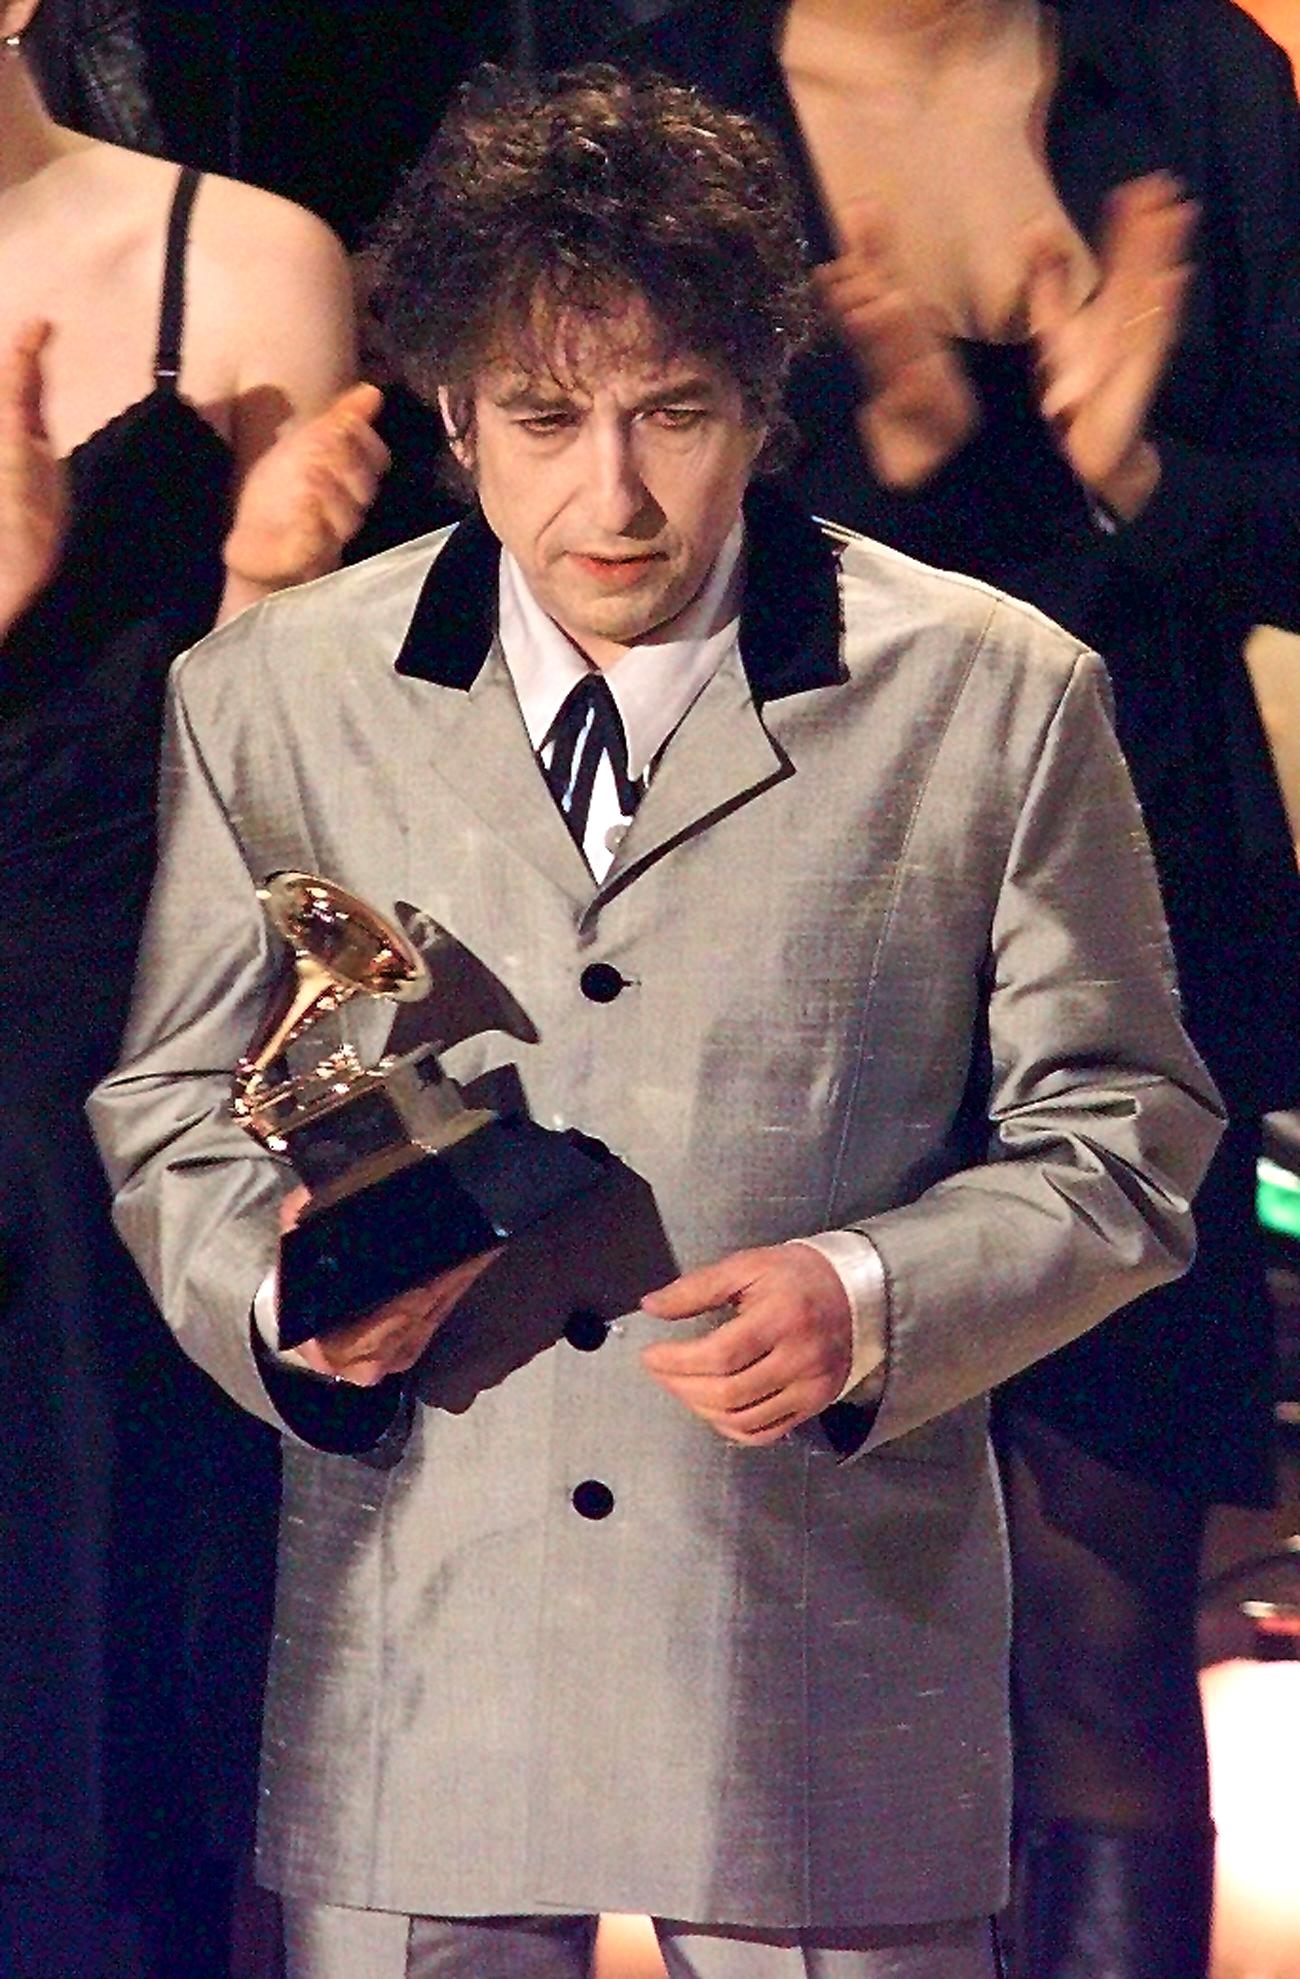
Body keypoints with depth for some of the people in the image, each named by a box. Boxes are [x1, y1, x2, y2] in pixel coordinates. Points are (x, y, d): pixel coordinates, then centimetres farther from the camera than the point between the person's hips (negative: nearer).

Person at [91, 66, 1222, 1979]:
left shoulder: (997, 701, -1)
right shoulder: (268, 699, 4)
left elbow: (1119, 1135, 4)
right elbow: (171, 1113, 13)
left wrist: (878, 1298, -14)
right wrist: (280, 1289, -9)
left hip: (830, 1680, -1)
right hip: (413, 1682, 1)